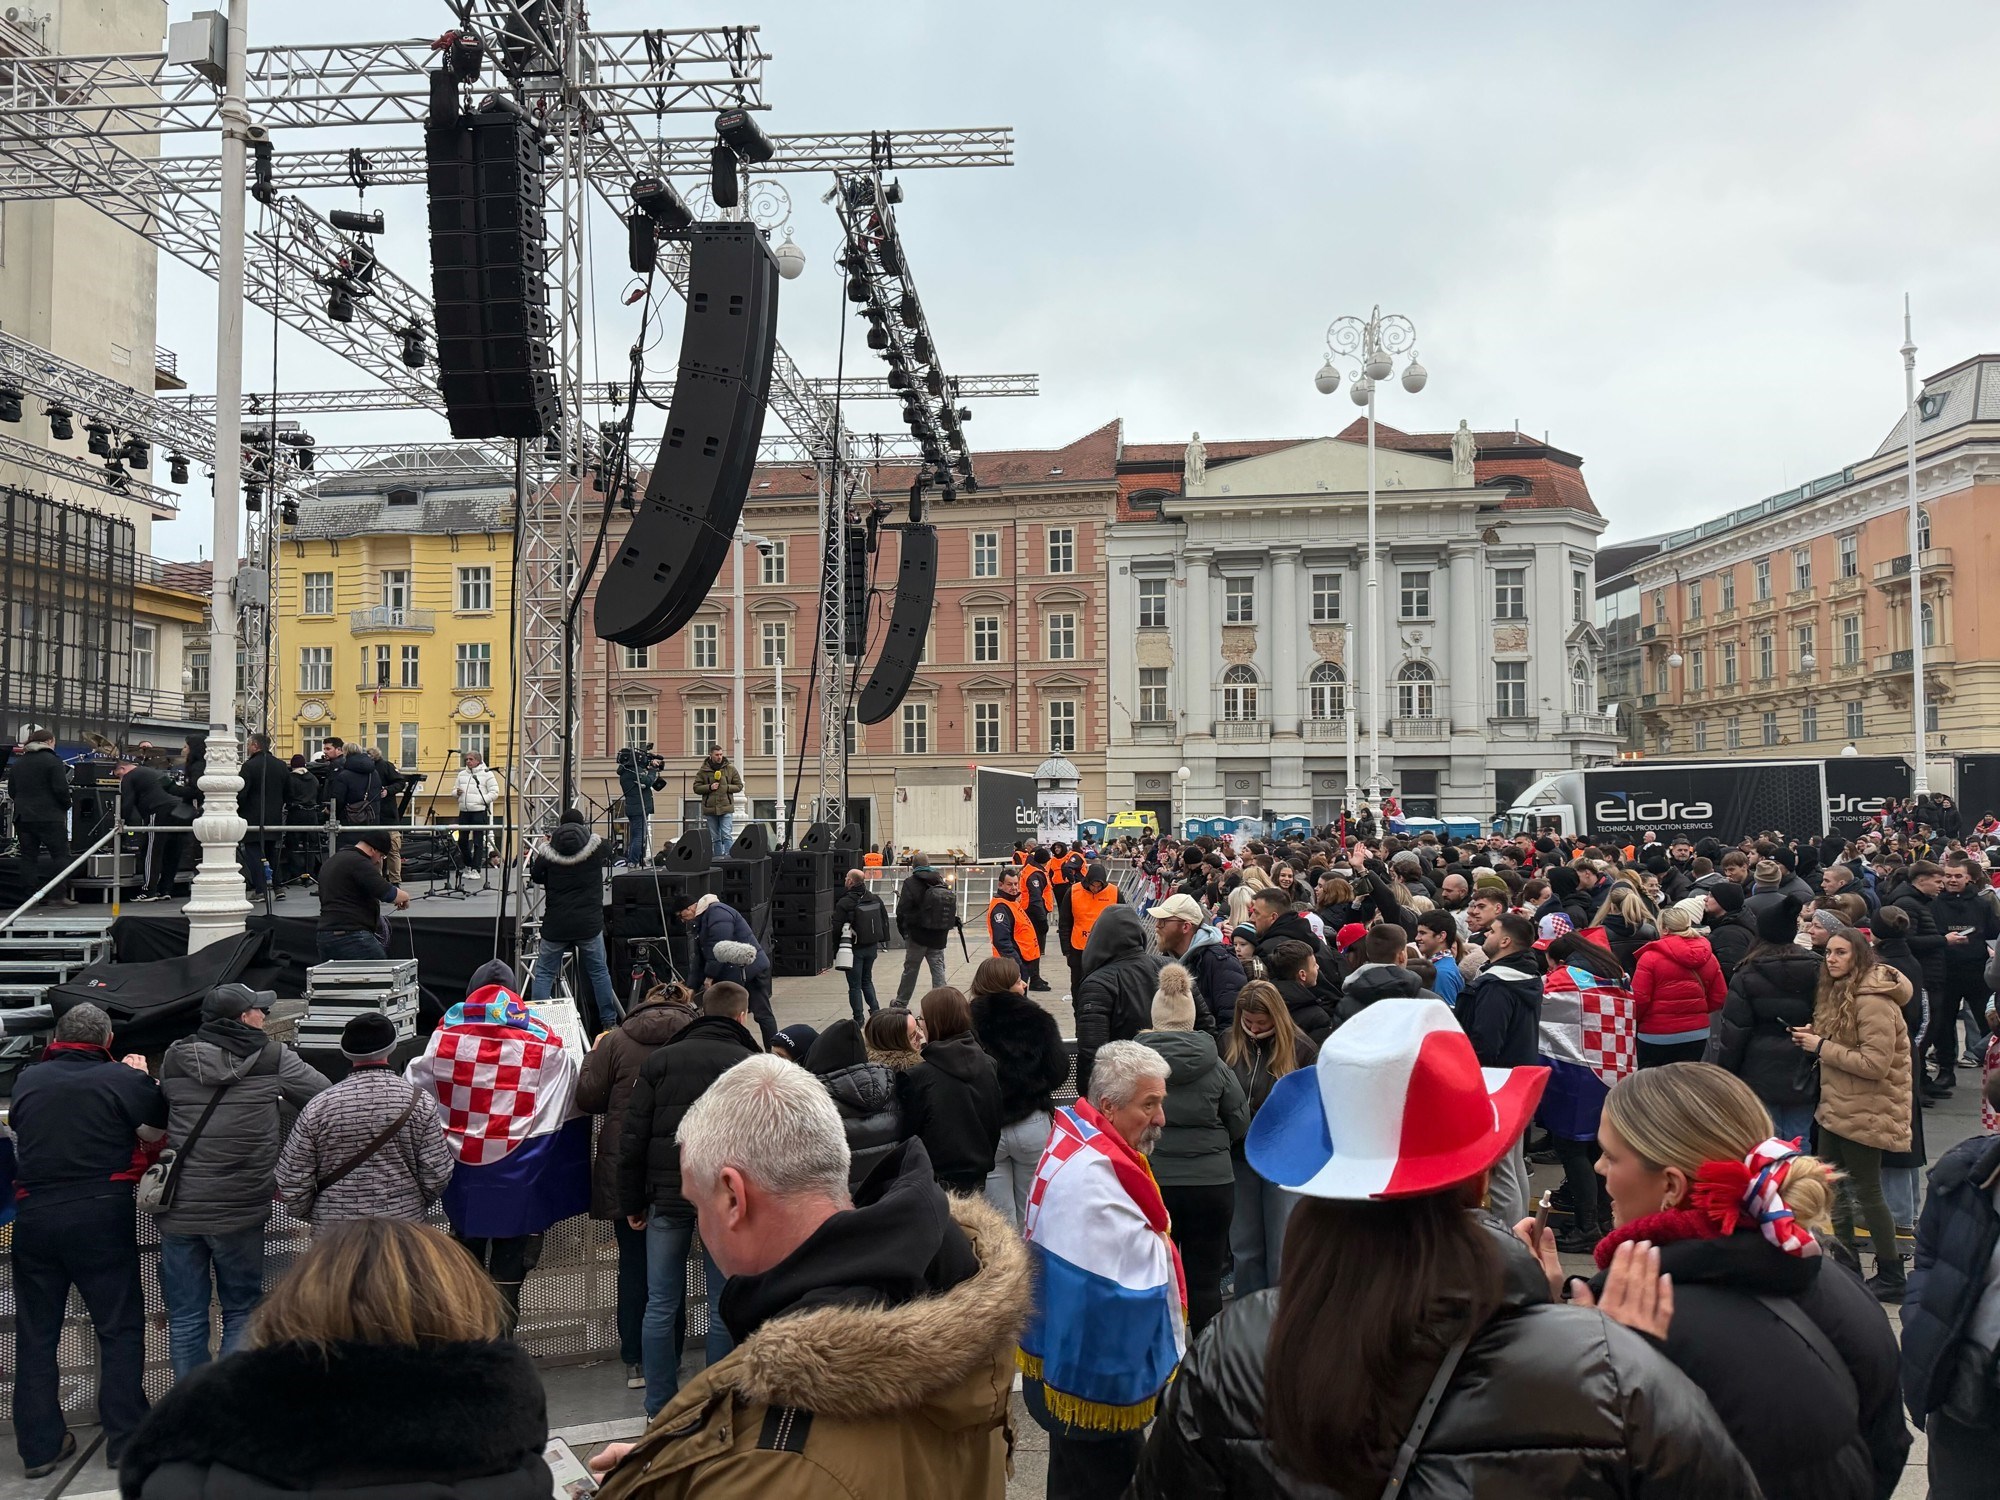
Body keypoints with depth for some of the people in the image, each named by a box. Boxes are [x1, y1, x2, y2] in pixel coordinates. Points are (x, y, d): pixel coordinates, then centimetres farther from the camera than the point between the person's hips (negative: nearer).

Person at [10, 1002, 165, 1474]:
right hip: (102, 1213, -3)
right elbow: (156, 1131, 1)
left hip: (34, 1214, 3)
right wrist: (141, 1078, 13)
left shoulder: (27, 1079, 5)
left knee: (35, 1332, 12)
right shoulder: (124, 1078, -6)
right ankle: (126, 1438, 6)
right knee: (120, 1327, 6)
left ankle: (39, 1445, 15)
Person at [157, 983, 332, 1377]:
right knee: (242, 1311, 12)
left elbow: (158, 1114, 16)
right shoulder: (274, 1059, -4)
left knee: (185, 1316, 12)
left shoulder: (174, 1060, 3)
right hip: (241, 1212, -2)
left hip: (179, 1211, 2)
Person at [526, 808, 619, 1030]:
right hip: (589, 923, 0)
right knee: (599, 971, 12)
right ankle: (609, 1022, 14)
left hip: (555, 924, 0)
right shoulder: (596, 847, -5)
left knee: (544, 973, 9)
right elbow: (609, 857, 17)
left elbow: (536, 876, 11)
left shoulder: (548, 851, -6)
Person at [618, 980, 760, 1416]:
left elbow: (633, 1138, 3)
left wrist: (632, 1203, 9)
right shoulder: (752, 1066, -1)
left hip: (668, 1196, 2)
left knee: (662, 1303, 10)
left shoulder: (659, 1061, 5)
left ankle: (660, 1409, 15)